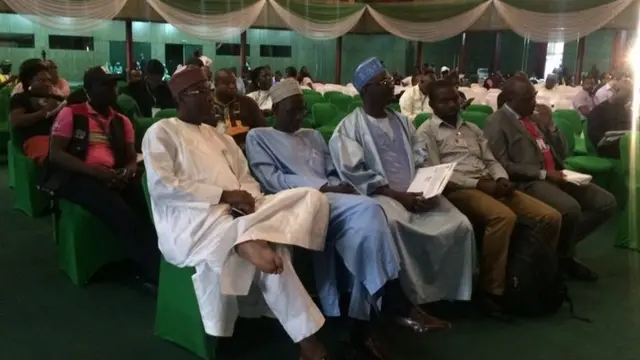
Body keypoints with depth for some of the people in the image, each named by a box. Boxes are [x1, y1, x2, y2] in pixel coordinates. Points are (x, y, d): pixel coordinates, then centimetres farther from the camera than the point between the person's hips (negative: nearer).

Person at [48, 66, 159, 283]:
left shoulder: (122, 122, 19)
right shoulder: (70, 114, 5)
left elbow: (132, 158, 17)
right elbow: (55, 154, -4)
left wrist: (127, 173, -9)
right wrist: (93, 170, -18)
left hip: (114, 178, 5)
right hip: (78, 176, -4)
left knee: (147, 205, -30)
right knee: (122, 214, -33)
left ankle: (163, 263, -31)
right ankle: (155, 272, -31)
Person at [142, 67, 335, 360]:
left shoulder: (220, 136, 27)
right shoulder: (161, 132, 7)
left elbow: (247, 180, 19)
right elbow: (161, 186, -9)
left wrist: (246, 197, -7)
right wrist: (224, 194, -14)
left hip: (238, 212, 7)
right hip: (193, 220, -6)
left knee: (311, 198, -17)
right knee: (271, 252, -31)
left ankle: (249, 241, -38)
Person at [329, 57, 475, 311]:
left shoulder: (402, 121, 21)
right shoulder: (350, 126, 2)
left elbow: (422, 162, 16)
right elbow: (354, 173, -11)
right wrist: (396, 194, -18)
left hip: (416, 194, 6)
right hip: (379, 194, -5)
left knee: (460, 225, -18)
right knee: (393, 223, -39)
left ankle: (452, 296, -3)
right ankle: (412, 301, -23)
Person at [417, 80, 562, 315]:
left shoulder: (472, 129, 25)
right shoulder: (427, 132, 3)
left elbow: (491, 161, 21)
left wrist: (502, 179, -4)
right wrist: (478, 184, -16)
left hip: (490, 186, 7)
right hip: (458, 189, -7)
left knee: (551, 216, -8)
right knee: (504, 216, -37)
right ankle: (492, 290, -25)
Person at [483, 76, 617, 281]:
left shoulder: (533, 117, 19)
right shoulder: (497, 123, -5)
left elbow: (560, 155, 20)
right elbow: (503, 166, -15)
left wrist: (550, 124, 5)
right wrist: (543, 174, -17)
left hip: (555, 176, 9)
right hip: (528, 182, -8)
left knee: (606, 202, -2)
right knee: (570, 209, -32)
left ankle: (563, 245, 9)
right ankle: (563, 257, -2)